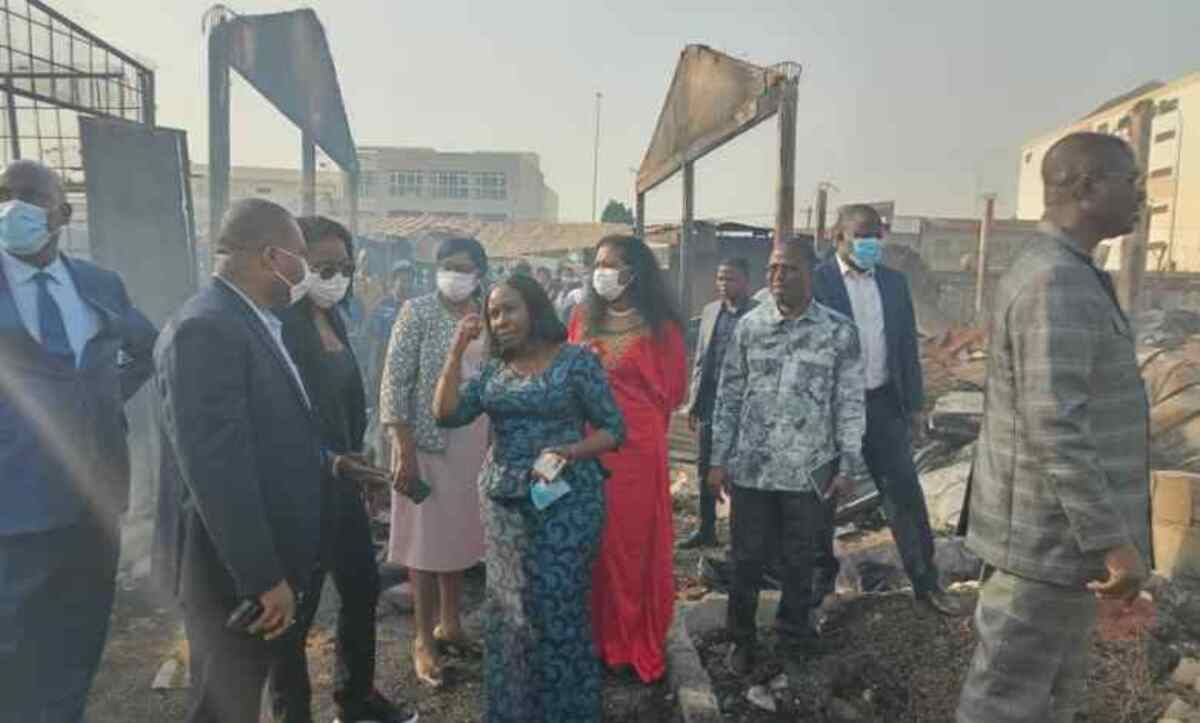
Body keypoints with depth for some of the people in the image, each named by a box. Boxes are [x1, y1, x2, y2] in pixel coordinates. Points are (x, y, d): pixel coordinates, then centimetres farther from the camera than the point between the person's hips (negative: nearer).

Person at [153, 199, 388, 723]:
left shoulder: (254, 323, 8)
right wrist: (262, 577, -25)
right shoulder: (204, 330, -23)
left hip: (268, 555, 9)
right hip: (234, 567, -9)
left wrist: (328, 464, 15)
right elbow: (217, 468, -28)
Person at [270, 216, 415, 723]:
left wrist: (354, 461, 13)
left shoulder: (332, 317, 8)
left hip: (341, 481, 8)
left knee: (363, 588, 18)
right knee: (297, 607, 9)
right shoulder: (281, 324, -18)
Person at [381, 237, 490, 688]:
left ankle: (450, 623, 33)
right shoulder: (417, 312, -9)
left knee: (459, 534, 16)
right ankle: (423, 639, 20)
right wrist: (404, 450, -17)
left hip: (476, 442, 5)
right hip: (428, 442, -5)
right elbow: (395, 382, -12)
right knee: (427, 538, 5)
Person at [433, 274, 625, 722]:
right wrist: (457, 351, -5)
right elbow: (447, 414, -1)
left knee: (557, 607, 1)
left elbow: (613, 430, -6)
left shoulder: (577, 360, -6)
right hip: (503, 501, 5)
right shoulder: (492, 370, 9)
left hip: (564, 500, -5)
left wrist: (570, 451, -22)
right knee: (508, 607, 13)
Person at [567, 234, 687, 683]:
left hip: (636, 446, -3)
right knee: (591, 543, 10)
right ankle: (597, 635, 27)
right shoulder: (583, 318, 8)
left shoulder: (660, 326, -3)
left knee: (635, 541, 6)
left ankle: (638, 642, 23)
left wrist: (636, 417, 7)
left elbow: (672, 390, 3)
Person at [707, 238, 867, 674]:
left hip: (808, 470, -1)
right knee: (746, 558, 10)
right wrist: (719, 460, 2)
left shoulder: (840, 332, -4)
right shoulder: (748, 326, 0)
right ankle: (742, 638, 30)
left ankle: (793, 640, 34)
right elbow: (729, 395, 3)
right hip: (750, 467, 1)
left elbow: (850, 404, 0)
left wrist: (848, 467, -2)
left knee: (798, 561, 13)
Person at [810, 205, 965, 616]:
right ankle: (822, 572, 29)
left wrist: (914, 404, 8)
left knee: (905, 493, 6)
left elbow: (907, 346, 10)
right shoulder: (816, 282, -8)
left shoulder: (894, 283, 8)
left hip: (883, 402, 4)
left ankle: (926, 581, 18)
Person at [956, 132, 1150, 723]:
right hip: (1049, 538, -10)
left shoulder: (1062, 274, 13)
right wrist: (1112, 540, -23)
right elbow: (1054, 427, -27)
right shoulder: (1057, 282, -20)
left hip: (1059, 535, 10)